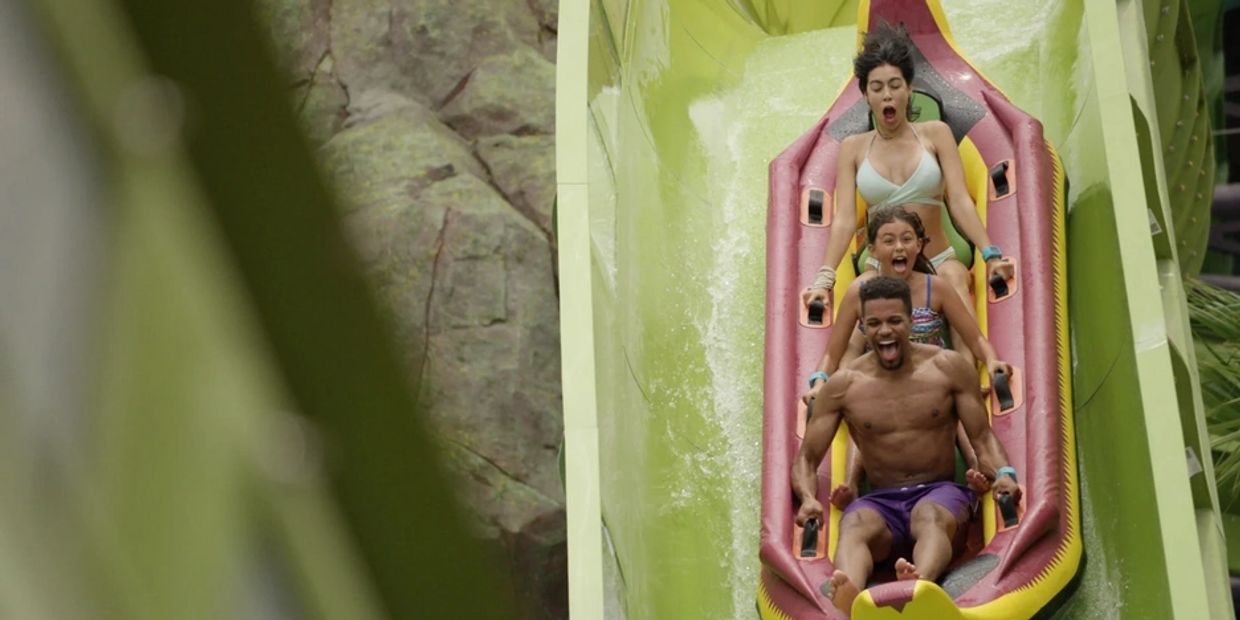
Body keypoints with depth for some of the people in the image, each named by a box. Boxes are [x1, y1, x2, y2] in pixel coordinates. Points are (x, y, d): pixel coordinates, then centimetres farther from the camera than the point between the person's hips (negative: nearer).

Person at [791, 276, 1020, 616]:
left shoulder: (948, 367, 3)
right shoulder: (842, 386, 3)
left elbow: (982, 437, 4)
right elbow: (807, 458, 5)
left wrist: (1004, 473, -19)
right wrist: (808, 497, -18)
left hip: (941, 492, 0)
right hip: (881, 501, 1)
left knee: (929, 517, -38)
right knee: (854, 527, -35)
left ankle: (920, 583, -72)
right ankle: (844, 604, -68)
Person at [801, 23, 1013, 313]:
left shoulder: (935, 134, 4)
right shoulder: (853, 148, 5)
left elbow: (959, 199, -5)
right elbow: (844, 217, -3)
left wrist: (990, 254, -18)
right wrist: (825, 277, -15)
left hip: (938, 263, 0)